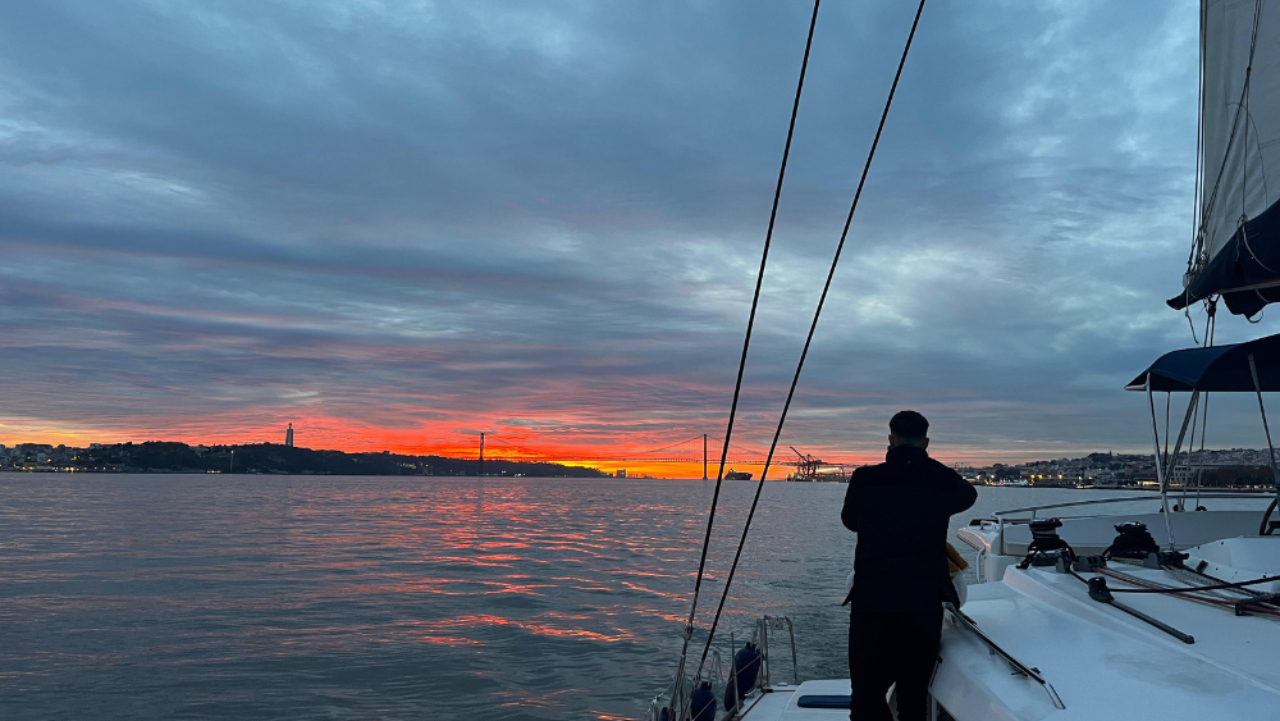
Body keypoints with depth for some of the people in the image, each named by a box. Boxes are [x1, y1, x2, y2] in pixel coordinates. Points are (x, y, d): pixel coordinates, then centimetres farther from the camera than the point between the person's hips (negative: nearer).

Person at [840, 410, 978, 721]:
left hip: (871, 603, -2)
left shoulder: (865, 479, -4)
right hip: (924, 605, 2)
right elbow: (968, 495, 25)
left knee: (867, 695, 5)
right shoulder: (943, 480, 0)